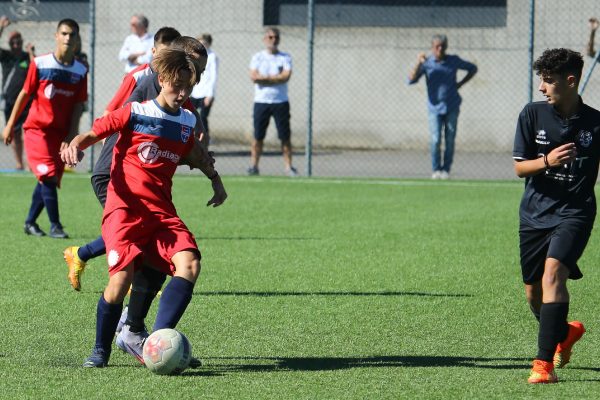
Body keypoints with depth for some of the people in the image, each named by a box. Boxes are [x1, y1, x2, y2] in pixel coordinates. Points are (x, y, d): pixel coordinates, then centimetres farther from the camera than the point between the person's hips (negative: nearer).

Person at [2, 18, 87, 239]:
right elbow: (25, 94, 1)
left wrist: (71, 135, -6)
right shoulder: (40, 64, -6)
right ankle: (55, 225, -9)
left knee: (48, 180, 7)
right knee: (48, 175, -14)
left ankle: (30, 222, 23)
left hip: (61, 133, 3)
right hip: (37, 129, -3)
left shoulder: (80, 71, 1)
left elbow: (78, 105, 2)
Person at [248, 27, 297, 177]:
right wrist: (276, 77, -9)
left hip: (280, 102, 0)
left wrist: (264, 78, -10)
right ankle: (254, 165, 5)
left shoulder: (285, 58, 5)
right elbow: (254, 77, -9)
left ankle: (288, 166, 2)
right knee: (258, 136, -1)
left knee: (285, 136, -2)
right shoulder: (257, 57, 6)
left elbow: (286, 76, -11)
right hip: (261, 101, 0)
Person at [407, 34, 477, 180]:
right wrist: (418, 64, -23)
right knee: (435, 140, -10)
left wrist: (460, 84, 7)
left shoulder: (453, 61, 2)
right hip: (435, 107, -1)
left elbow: (472, 69, 17)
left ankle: (446, 169, 9)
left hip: (452, 107, 1)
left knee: (450, 140, 0)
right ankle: (436, 169, 3)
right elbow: (411, 80, -11)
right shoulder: (426, 63, -2)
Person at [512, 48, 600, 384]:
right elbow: (520, 167, -1)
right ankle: (566, 332, 45)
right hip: (535, 214, 4)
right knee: (534, 293, 11)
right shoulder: (533, 115, -1)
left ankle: (545, 362, -26)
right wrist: (547, 160, -20)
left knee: (554, 271, -26)